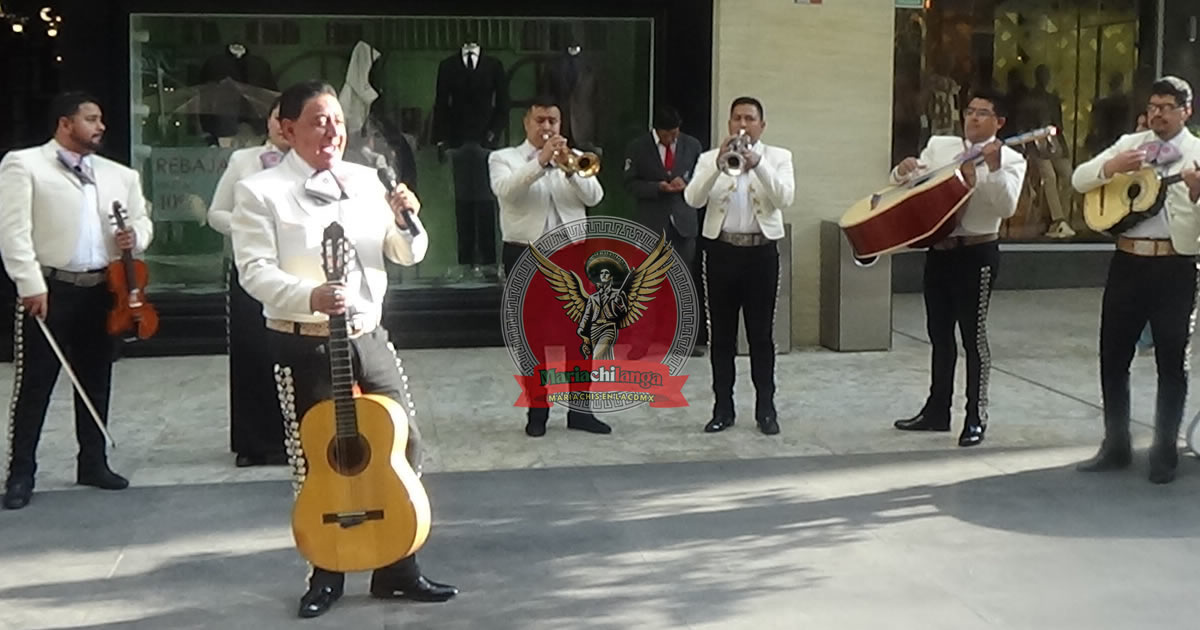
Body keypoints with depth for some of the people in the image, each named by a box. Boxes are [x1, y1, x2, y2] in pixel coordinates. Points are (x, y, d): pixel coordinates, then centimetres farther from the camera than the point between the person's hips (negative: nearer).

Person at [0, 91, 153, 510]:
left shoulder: (119, 175, 14)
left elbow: (141, 220, 21)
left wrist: (135, 236, -4)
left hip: (102, 290, 5)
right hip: (49, 290, -5)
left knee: (96, 382, 13)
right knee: (34, 384, 0)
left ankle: (93, 463, 24)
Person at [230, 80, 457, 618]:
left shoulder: (365, 181, 10)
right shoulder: (260, 191, -5)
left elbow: (407, 255, 13)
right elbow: (255, 271, -14)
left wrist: (406, 223, -9)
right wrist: (310, 297, -31)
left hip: (367, 338, 5)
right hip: (304, 346, -5)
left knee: (402, 448, 6)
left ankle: (396, 569, 21)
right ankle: (326, 574, 22)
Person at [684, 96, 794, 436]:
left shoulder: (778, 157, 6)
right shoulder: (709, 158, 7)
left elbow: (784, 198, -11)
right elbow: (693, 199, -9)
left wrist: (757, 164, -23)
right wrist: (719, 164, -22)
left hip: (761, 252, -1)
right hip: (721, 250, 1)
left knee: (762, 334, 2)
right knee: (721, 334, 5)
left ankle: (766, 409, 10)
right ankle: (723, 408, 13)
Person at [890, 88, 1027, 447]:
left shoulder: (1010, 160, -3)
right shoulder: (939, 146, 11)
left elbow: (1006, 208, -17)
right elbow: (904, 185, 13)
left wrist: (993, 168, -28)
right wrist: (903, 170, -9)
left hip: (977, 253, -5)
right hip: (938, 251, 6)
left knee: (973, 335, -2)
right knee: (939, 333, 13)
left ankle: (976, 418, 8)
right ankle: (937, 410, 24)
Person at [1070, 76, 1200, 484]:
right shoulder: (1130, 144, 12)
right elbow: (1079, 179, 5)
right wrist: (1111, 167, -13)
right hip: (1128, 261, 4)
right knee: (1113, 356, 7)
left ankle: (1165, 453, 15)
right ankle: (1115, 447, 19)